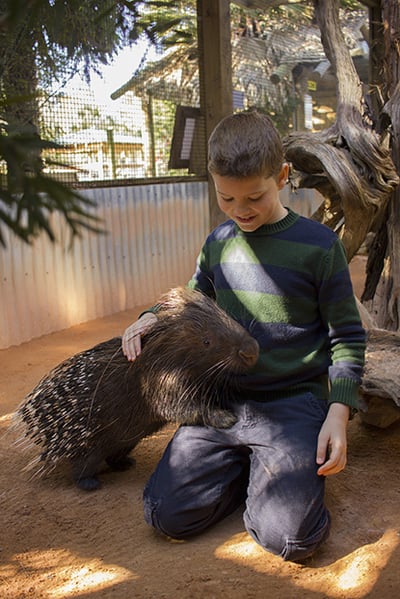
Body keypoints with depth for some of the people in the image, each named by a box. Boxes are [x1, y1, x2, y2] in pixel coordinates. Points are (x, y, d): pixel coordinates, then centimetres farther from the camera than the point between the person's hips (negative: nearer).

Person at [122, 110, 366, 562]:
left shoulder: (318, 245, -8)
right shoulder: (218, 244, 6)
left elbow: (347, 336, -3)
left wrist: (338, 414, -13)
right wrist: (153, 317, 0)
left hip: (294, 402, -4)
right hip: (223, 398, 5)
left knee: (288, 537, -20)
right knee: (167, 515, -6)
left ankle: (300, 466, 11)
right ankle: (247, 467, 17)